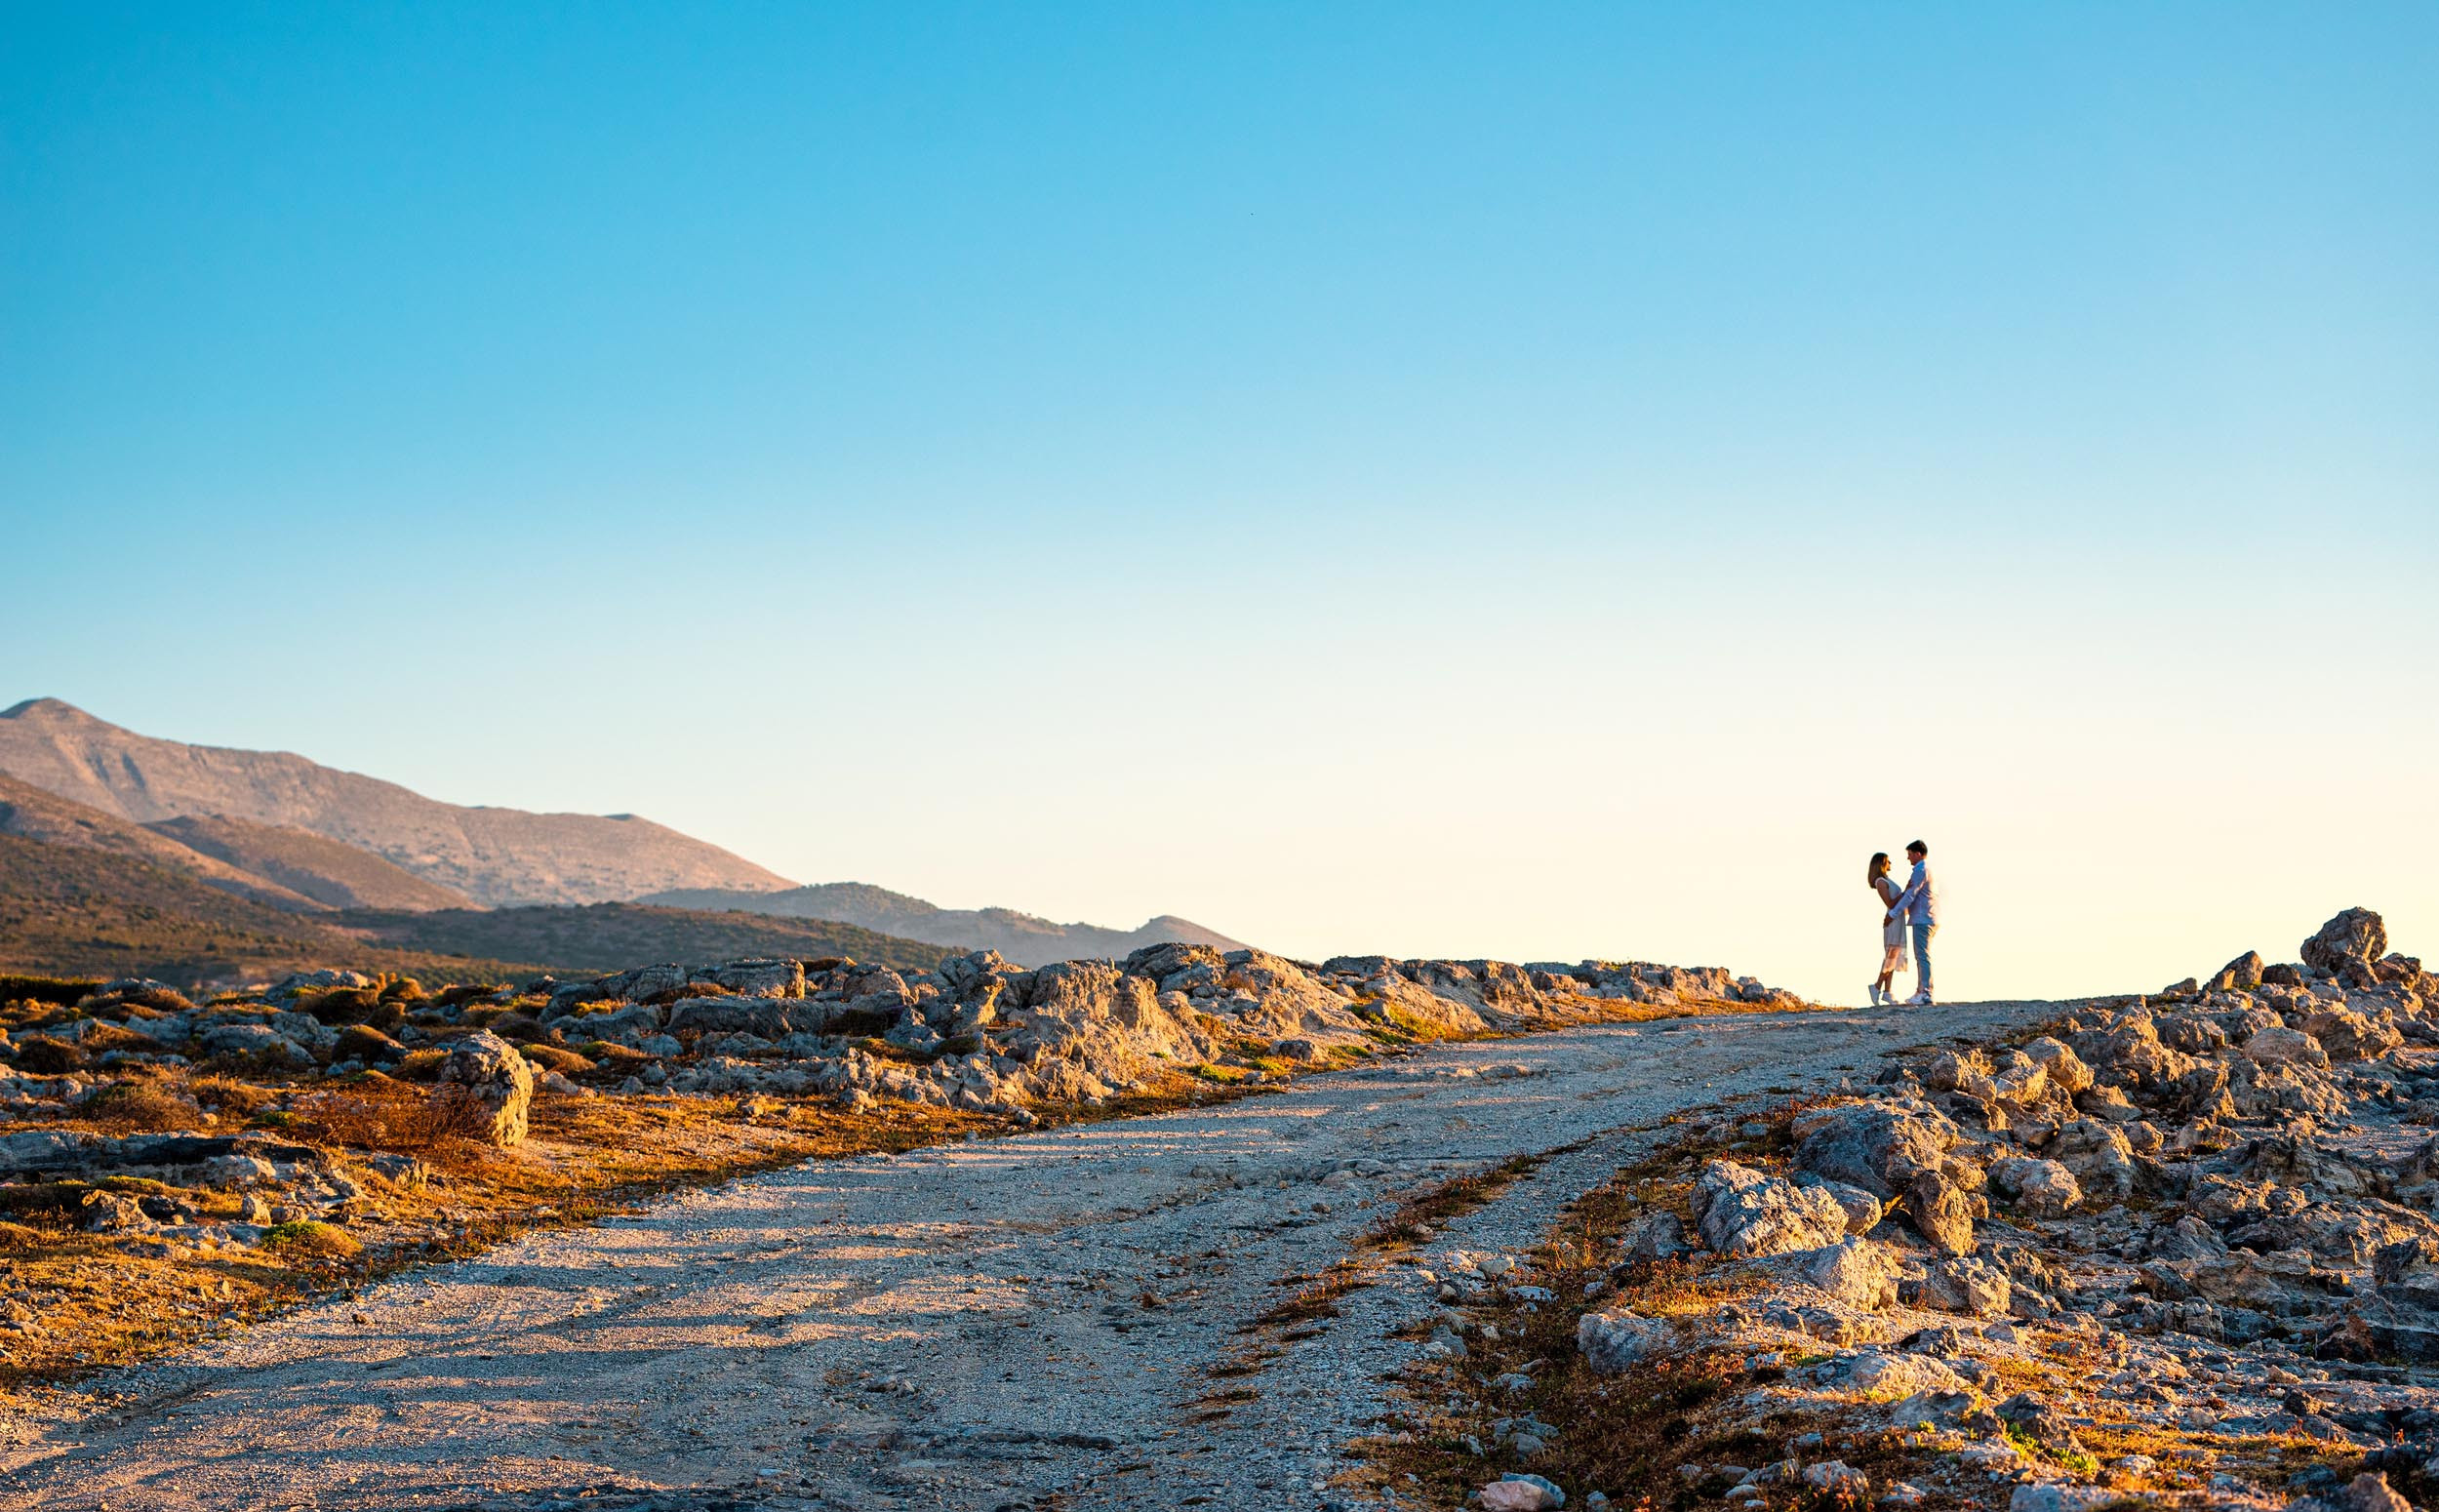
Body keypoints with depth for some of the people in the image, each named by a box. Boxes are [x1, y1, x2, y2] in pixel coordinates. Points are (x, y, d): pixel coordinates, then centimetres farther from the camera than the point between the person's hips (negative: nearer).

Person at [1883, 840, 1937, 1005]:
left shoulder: (1921, 870, -12)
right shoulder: (1929, 869, 20)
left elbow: (1910, 895, -15)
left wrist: (1892, 914, -11)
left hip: (1923, 919, -10)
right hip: (1928, 919, 10)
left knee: (1923, 956, -11)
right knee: (1921, 957, 13)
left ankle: (1926, 996, -15)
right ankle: (1920, 993, 14)